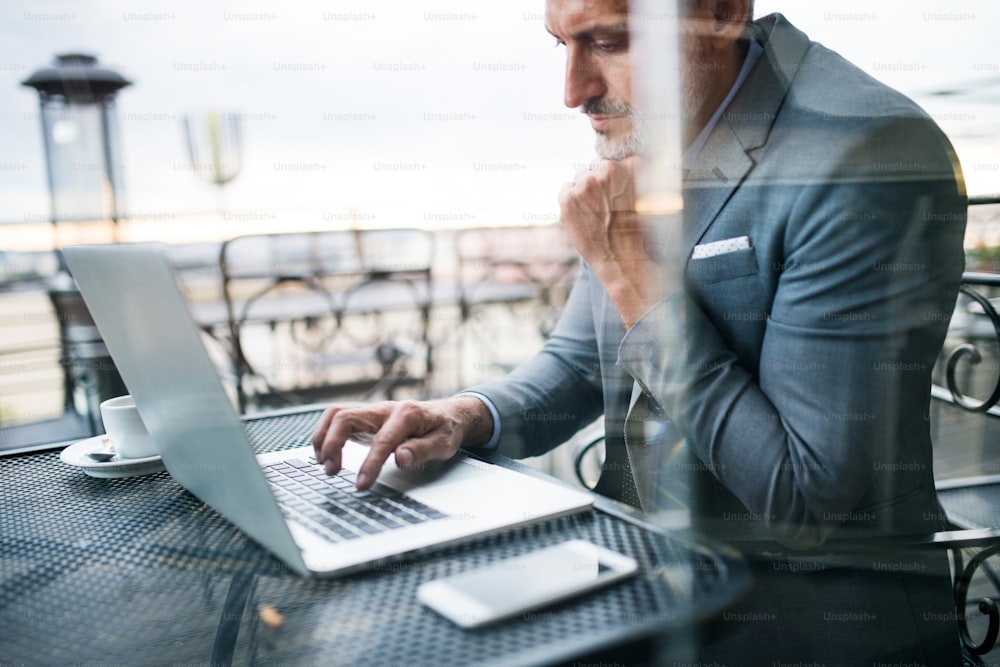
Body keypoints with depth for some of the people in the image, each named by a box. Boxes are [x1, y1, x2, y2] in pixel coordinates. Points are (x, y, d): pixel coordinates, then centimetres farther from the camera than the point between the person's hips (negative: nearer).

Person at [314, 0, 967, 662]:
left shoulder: (869, 158, -23)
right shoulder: (643, 134, 2)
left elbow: (806, 499, -23)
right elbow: (582, 361, 12)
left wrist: (634, 273, -22)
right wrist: (466, 415, -9)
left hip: (810, 608, -6)